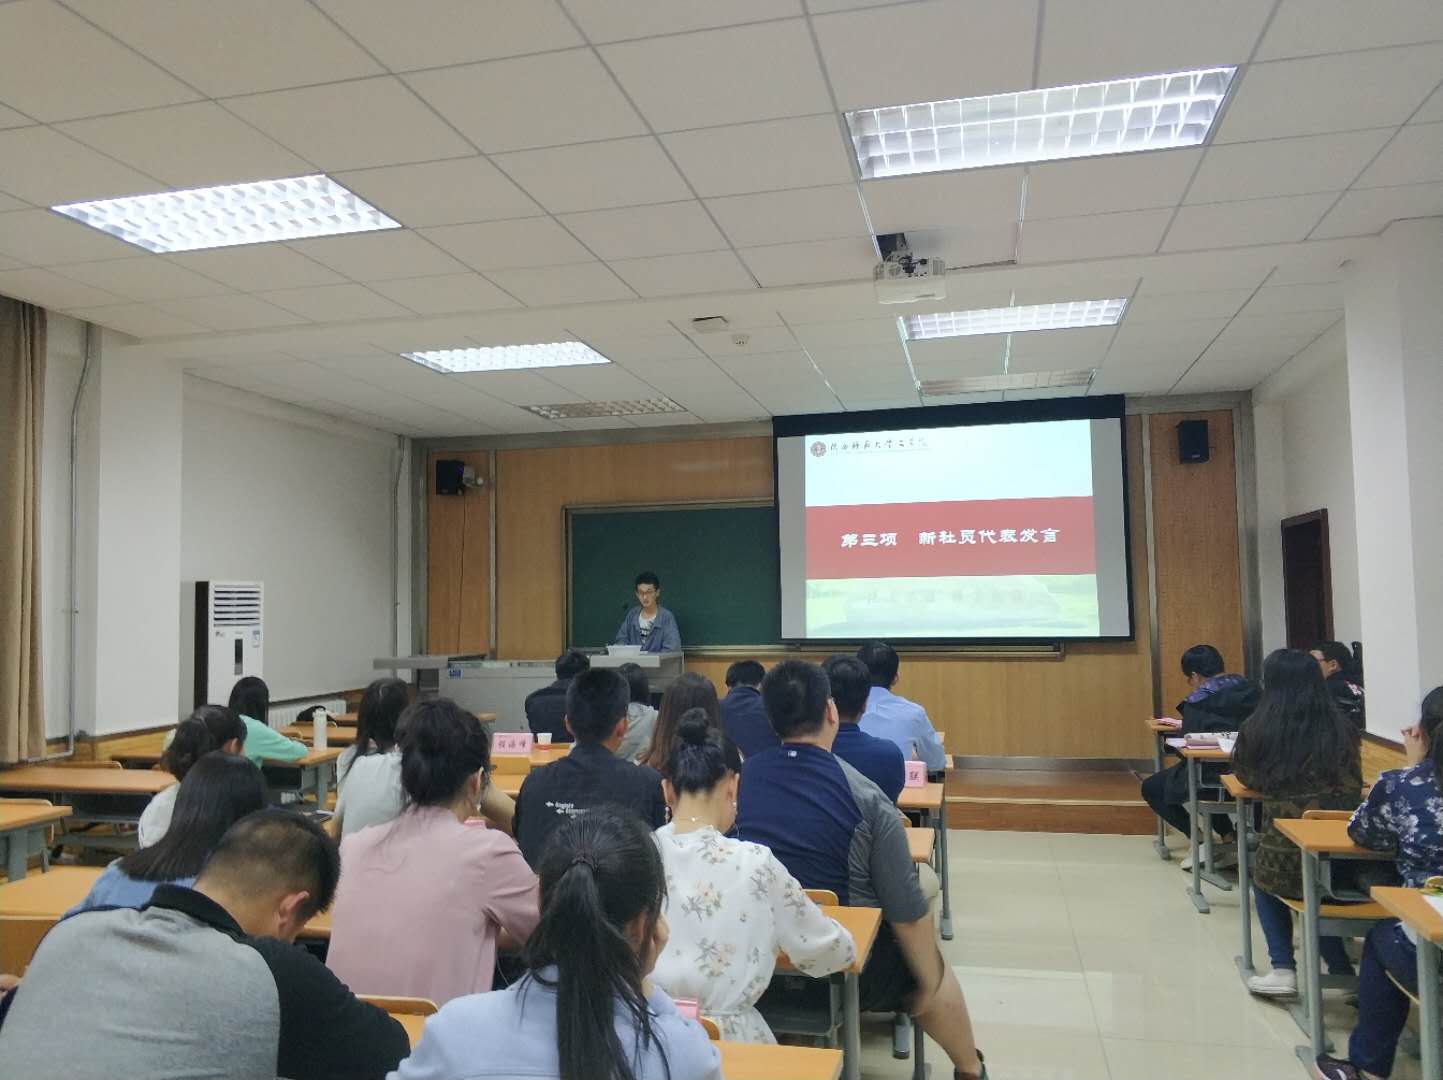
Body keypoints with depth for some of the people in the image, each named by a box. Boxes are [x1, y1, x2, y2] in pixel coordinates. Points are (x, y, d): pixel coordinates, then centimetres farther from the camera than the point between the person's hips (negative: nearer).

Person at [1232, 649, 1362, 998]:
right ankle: (1342, 972, 31)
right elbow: (1352, 789, 11)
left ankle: (1284, 971, 24)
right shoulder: (1342, 730, 0)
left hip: (1285, 864, -2)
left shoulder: (1256, 729, -3)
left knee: (1261, 873, 32)